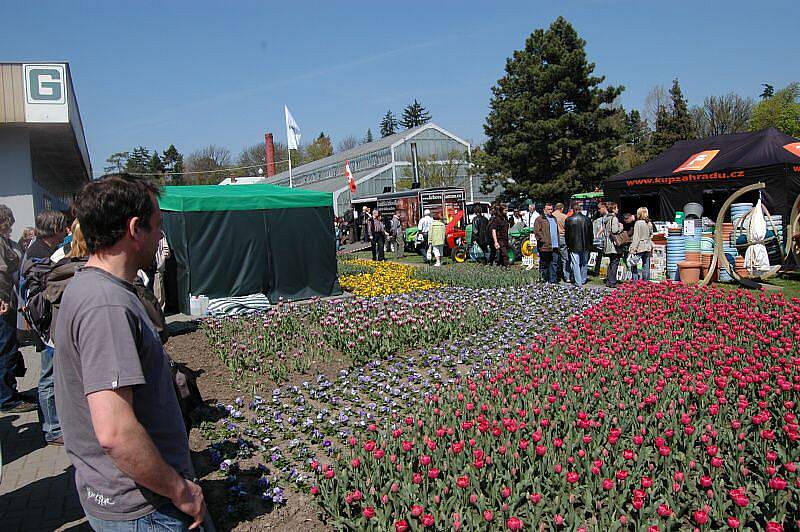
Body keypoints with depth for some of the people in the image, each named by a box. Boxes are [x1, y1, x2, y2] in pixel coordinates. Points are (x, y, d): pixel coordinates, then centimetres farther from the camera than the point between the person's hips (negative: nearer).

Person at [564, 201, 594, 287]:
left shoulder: (569, 220, -8)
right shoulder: (587, 219, -2)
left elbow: (566, 234, 0)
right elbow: (591, 234, 5)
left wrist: (567, 244, 12)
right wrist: (590, 244, 16)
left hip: (573, 246, -3)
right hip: (585, 246, 3)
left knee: (575, 264, 0)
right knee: (584, 263, 17)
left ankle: (578, 282, -1)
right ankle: (583, 280, 29)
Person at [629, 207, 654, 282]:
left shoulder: (638, 223, -10)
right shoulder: (650, 224, 8)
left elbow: (636, 237, -13)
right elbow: (651, 236, 14)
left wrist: (633, 248, -12)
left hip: (639, 247, -6)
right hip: (647, 247, 6)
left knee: (635, 267, 0)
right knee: (646, 267, 10)